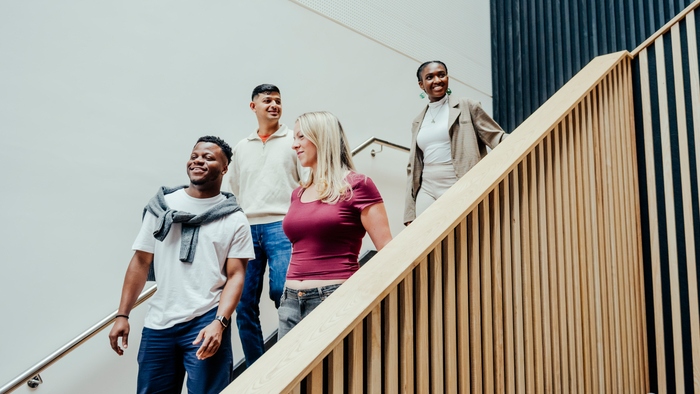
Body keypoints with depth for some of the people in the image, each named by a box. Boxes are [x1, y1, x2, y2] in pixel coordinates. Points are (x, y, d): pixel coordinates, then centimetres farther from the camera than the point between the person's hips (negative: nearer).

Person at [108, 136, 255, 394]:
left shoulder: (234, 219, 0)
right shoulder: (161, 206, 7)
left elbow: (236, 276, -5)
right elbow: (141, 262, 8)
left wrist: (219, 322, -18)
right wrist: (122, 315, 3)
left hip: (206, 322, -2)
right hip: (158, 323, 3)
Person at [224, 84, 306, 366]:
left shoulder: (294, 141, 6)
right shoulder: (241, 148, 18)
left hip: (282, 227, -4)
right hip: (246, 229, 4)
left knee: (283, 294, -13)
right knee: (244, 305, 3)